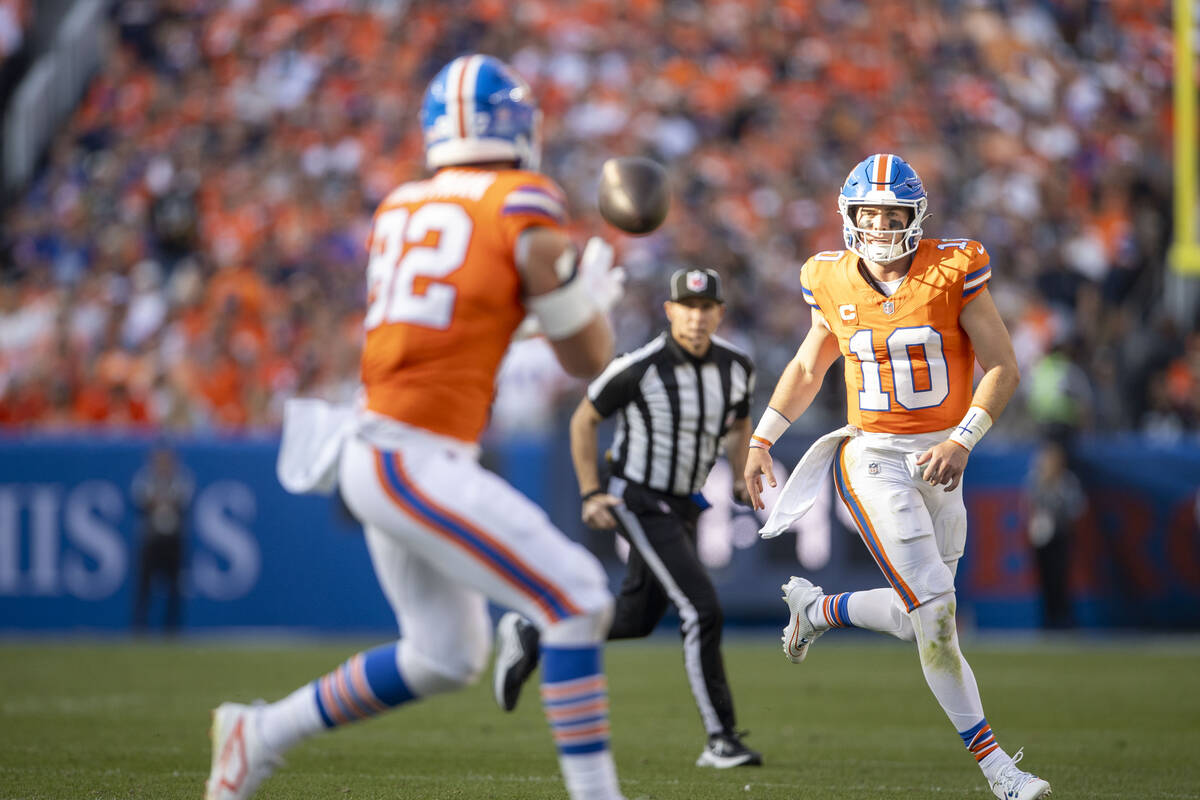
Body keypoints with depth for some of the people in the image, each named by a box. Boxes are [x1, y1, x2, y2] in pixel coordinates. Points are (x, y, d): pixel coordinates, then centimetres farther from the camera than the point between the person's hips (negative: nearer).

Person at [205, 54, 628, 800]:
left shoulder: (400, 209, 14)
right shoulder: (527, 210, -6)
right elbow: (589, 360, 1)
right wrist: (595, 283, 21)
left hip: (376, 451, 8)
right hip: (417, 463, -8)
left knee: (444, 657, 19)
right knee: (577, 600, -6)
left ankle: (261, 733, 27)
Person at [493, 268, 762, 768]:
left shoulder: (736, 367, -3)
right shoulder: (640, 367, -20)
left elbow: (738, 425, 18)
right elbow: (583, 420, -6)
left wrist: (742, 480, 4)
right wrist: (591, 495, -10)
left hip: (682, 507, 7)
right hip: (639, 503, -7)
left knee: (636, 620, 17)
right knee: (702, 611, -17)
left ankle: (530, 637, 37)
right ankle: (720, 741, -12)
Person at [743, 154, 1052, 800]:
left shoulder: (952, 273, -7)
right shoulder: (832, 283, 0)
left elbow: (1002, 369, -5)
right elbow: (807, 369, 16)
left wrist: (962, 441, -17)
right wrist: (761, 438, 11)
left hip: (939, 461, 2)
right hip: (873, 461, -2)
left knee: (921, 614, 8)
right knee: (935, 613, -12)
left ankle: (819, 609, 36)